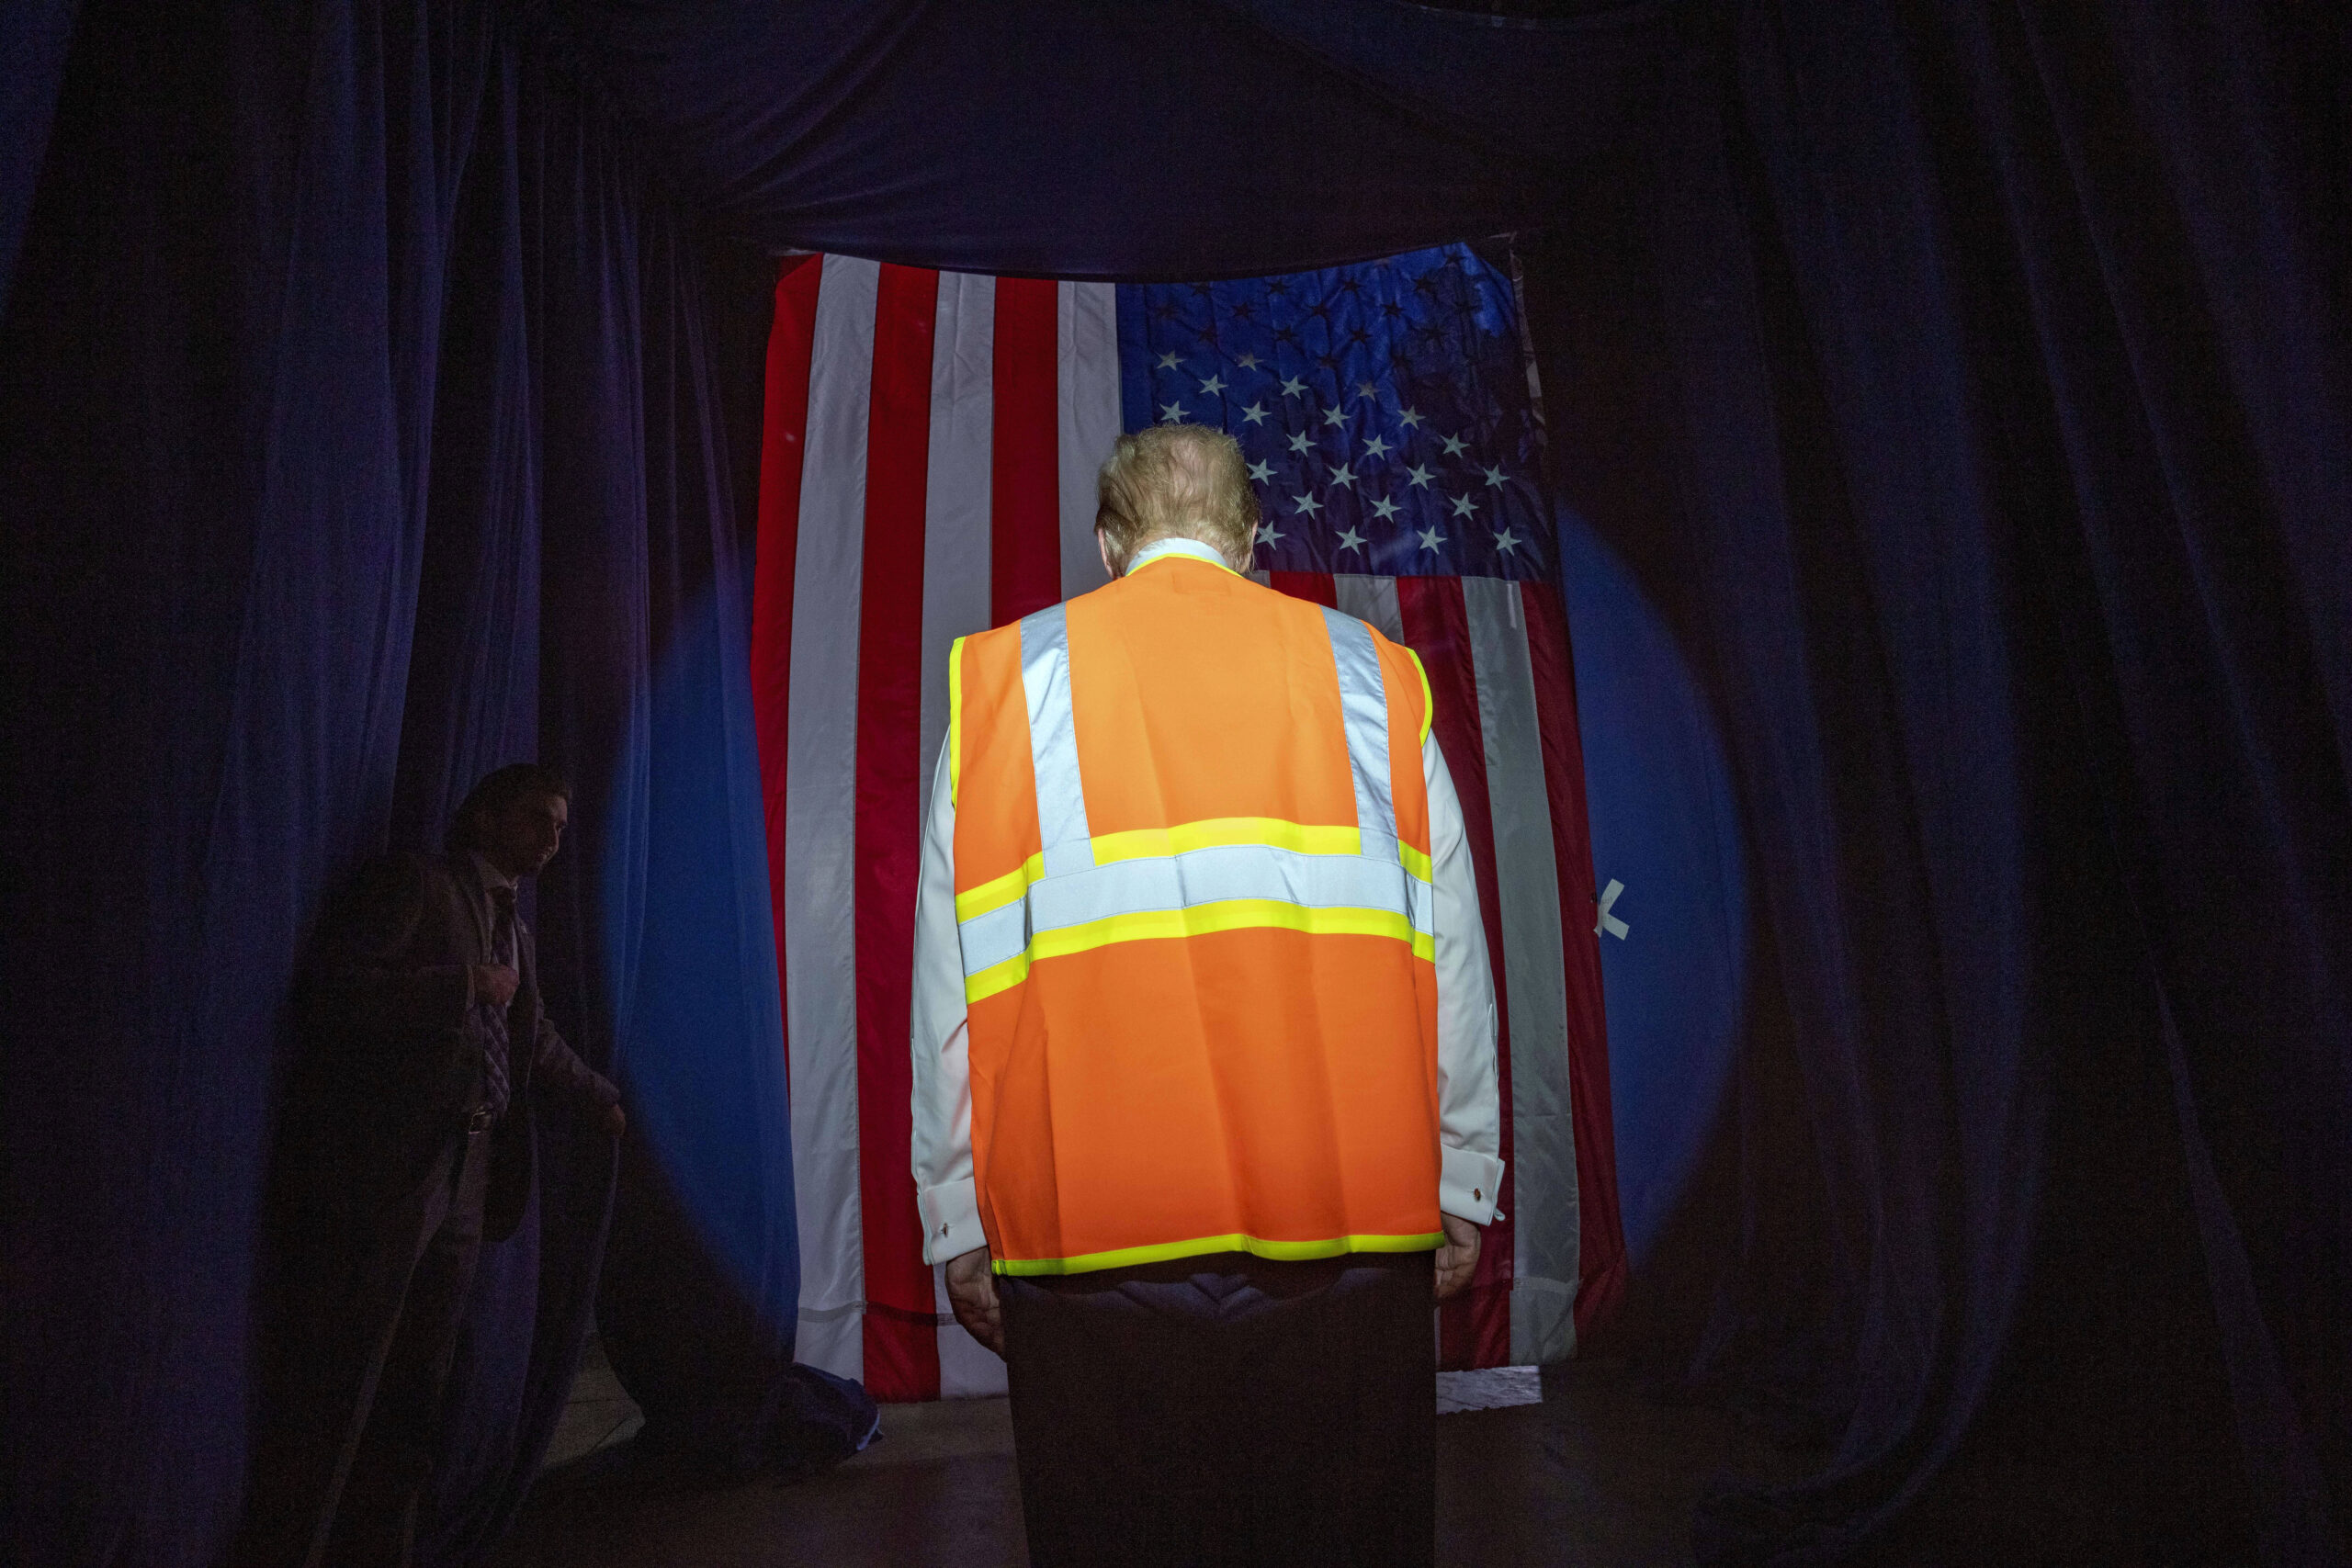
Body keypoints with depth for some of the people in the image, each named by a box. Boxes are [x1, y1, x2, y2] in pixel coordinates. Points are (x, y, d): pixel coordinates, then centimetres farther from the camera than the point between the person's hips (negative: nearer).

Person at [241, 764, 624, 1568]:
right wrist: (466, 986, -14)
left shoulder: (513, 928, 19)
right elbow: (328, 993, -17)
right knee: (329, 1403, -2)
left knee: (413, 1403, 12)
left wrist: (603, 1100, 40)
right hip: (375, 1173, -7)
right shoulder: (413, 881, -4)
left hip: (462, 1180, 8)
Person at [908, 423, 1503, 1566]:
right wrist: (1461, 1191, 14)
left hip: (1088, 1224, 0)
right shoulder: (1372, 676, 5)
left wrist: (958, 1220, 10)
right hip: (1350, 1217, 1)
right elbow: (1450, 963, 5)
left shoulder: (1005, 679, 3)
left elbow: (951, 982, 2)